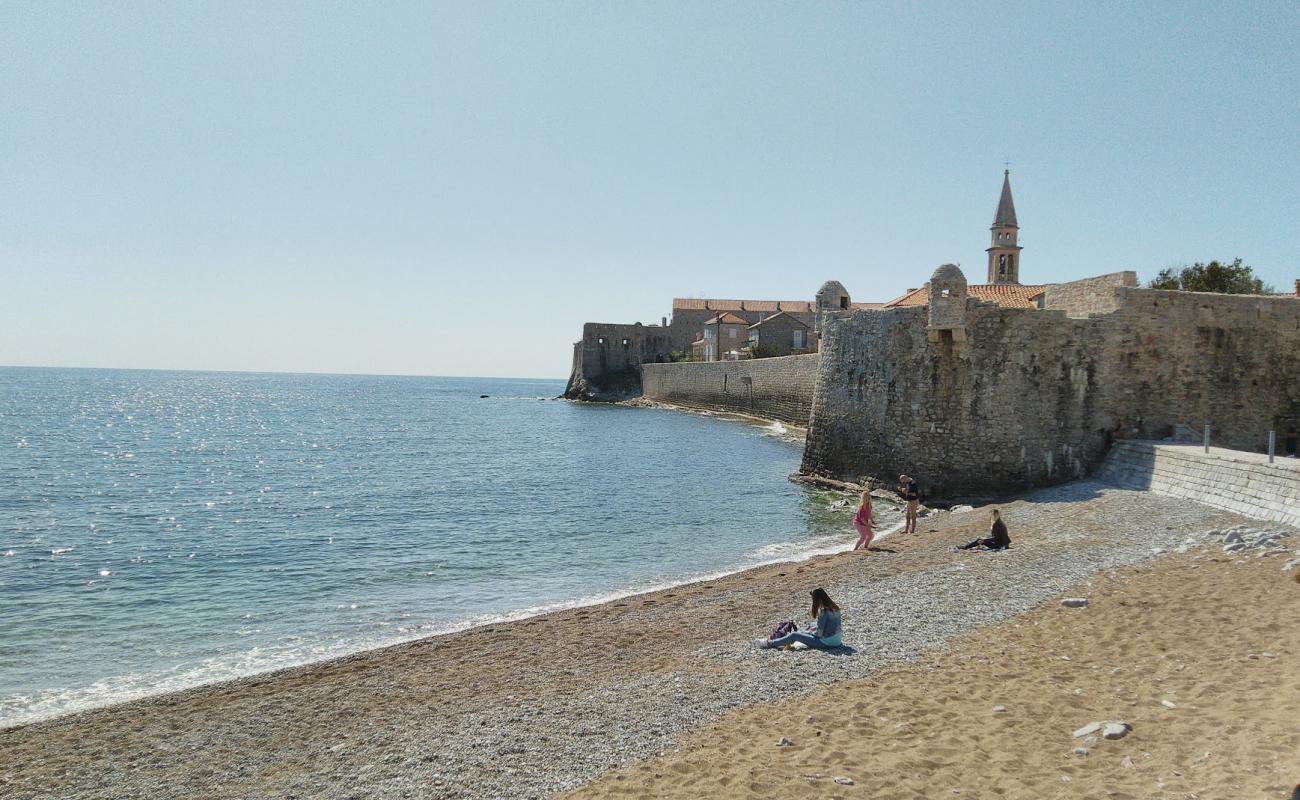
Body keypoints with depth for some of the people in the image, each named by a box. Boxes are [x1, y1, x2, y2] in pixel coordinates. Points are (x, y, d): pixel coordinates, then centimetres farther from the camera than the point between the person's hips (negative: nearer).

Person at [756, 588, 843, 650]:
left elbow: (819, 633, -20)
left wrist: (811, 633, 0)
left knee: (794, 636, 1)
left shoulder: (823, 611, -22)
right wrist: (815, 629, 13)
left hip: (826, 643, -8)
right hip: (837, 640, 8)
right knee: (802, 632, 26)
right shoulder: (835, 607, 4)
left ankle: (770, 643, 11)